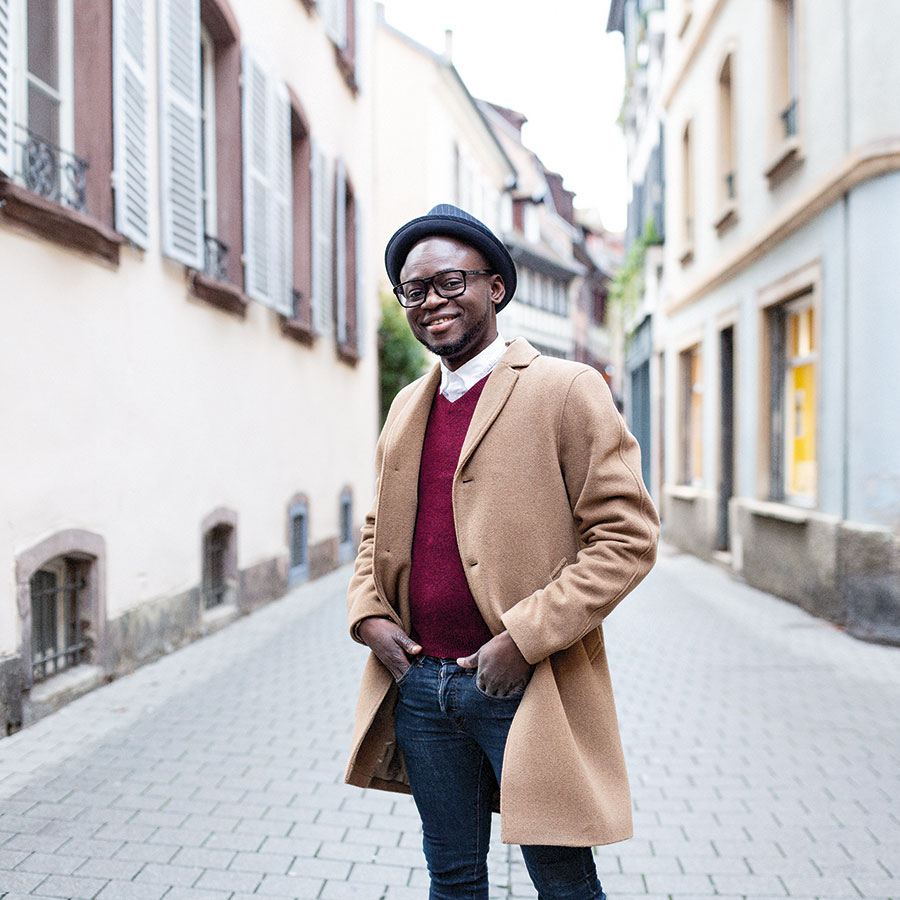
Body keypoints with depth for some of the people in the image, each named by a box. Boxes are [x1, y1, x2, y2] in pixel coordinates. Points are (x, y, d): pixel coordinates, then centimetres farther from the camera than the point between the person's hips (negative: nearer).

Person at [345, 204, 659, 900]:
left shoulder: (568, 390, -7)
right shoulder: (406, 407, 12)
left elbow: (628, 536, -12)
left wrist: (524, 639, -18)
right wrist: (370, 616, 3)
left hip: (526, 688, -5)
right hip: (417, 684, 5)